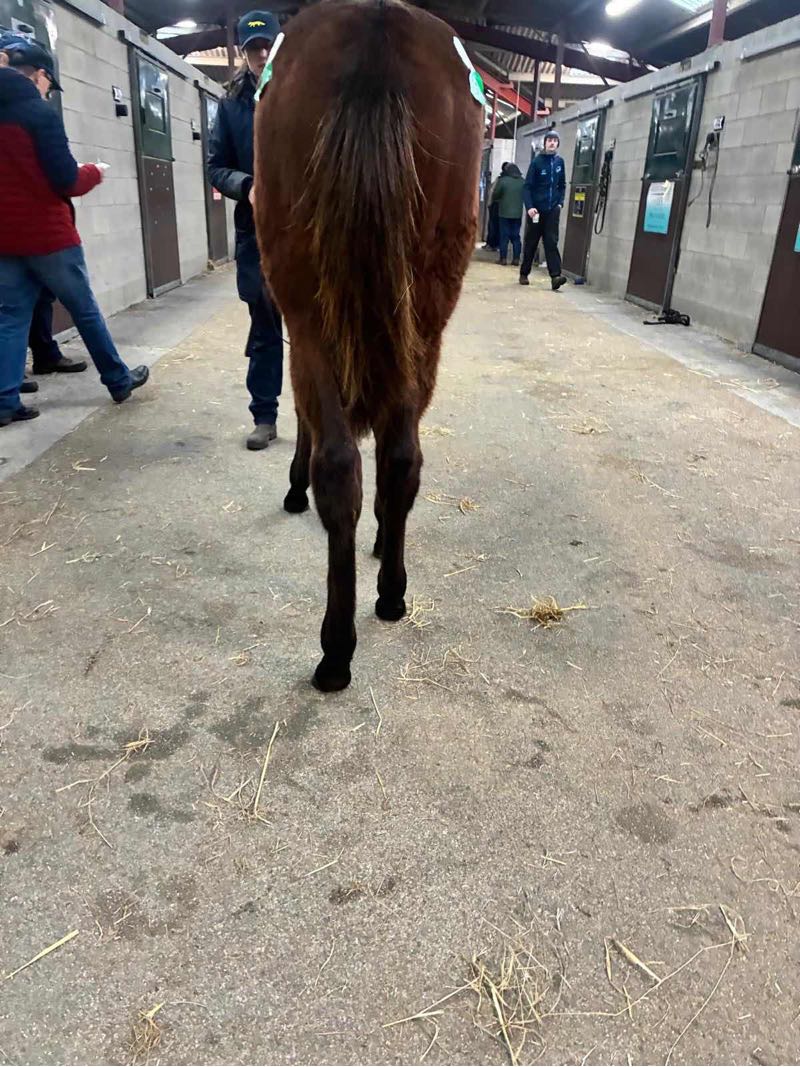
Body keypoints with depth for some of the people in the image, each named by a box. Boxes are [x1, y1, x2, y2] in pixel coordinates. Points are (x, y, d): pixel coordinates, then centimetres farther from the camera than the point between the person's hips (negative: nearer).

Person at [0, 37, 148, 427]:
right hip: (48, 235, -6)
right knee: (85, 310, 8)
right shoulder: (39, 113, -11)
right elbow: (67, 182, -14)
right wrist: (94, 172, 6)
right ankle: (119, 380, 21)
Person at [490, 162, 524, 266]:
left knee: (504, 236, 1)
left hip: (504, 212, -3)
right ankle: (516, 259, 6)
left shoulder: (502, 180, -7)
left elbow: (495, 194, -1)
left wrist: (495, 201, 18)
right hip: (518, 213, 3)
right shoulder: (523, 182, 3)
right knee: (516, 236, 8)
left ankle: (503, 258, 0)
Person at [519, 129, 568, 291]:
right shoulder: (537, 161, -5)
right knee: (531, 243, 6)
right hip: (536, 210, -2)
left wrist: (560, 203, 1)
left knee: (551, 242, -7)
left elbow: (562, 185, 15)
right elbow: (527, 186, -8)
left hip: (552, 210, 2)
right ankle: (524, 274, 20)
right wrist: (529, 206, -20)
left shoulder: (559, 161, 6)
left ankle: (555, 276, -17)